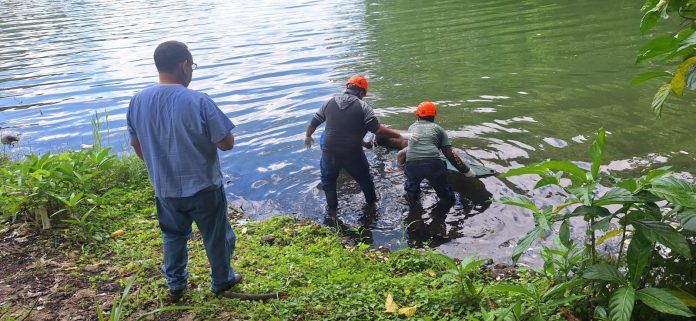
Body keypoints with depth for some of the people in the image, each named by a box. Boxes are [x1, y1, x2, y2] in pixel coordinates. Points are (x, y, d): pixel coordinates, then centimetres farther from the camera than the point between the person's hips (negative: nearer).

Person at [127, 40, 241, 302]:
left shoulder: (138, 101, -7)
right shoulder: (198, 101, -24)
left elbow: (136, 144, 5)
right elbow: (227, 143, -19)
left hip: (164, 188, 5)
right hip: (203, 187, -4)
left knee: (173, 236, 26)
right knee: (216, 236, 18)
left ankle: (175, 285, 40)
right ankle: (221, 281, 36)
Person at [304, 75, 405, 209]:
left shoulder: (329, 102, 1)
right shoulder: (363, 107, -10)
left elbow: (313, 123, 10)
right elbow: (378, 130, -18)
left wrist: (308, 136, 29)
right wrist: (399, 135, -7)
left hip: (329, 153, 2)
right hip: (353, 154, -2)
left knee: (328, 179, 29)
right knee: (365, 179, 26)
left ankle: (332, 206, 39)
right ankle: (372, 201, 45)